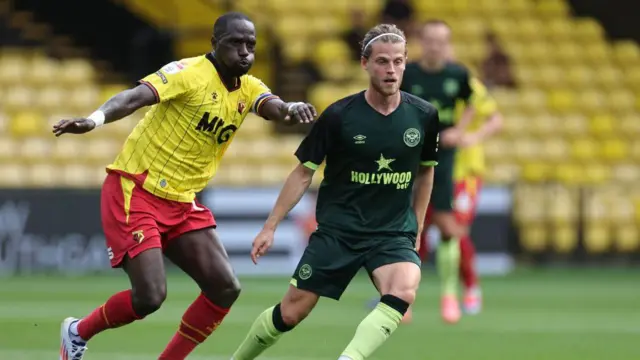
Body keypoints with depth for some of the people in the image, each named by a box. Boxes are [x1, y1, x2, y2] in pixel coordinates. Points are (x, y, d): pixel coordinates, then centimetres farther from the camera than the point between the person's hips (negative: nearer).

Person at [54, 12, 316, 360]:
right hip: (135, 191, -7)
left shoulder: (249, 88, 6)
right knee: (150, 296, -15)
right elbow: (136, 96, -27)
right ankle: (78, 332, 12)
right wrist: (95, 119, -47)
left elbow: (274, 107, -15)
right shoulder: (190, 72, -14)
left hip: (181, 203, 7)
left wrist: (291, 109, -40)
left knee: (225, 289, -3)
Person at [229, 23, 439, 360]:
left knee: (403, 291, -31)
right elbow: (303, 173, 0)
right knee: (291, 312, 1)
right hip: (336, 230, -1)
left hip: (394, 234, 1)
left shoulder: (424, 116, -3)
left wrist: (416, 228, 17)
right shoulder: (338, 116, -10)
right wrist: (270, 226, -1)